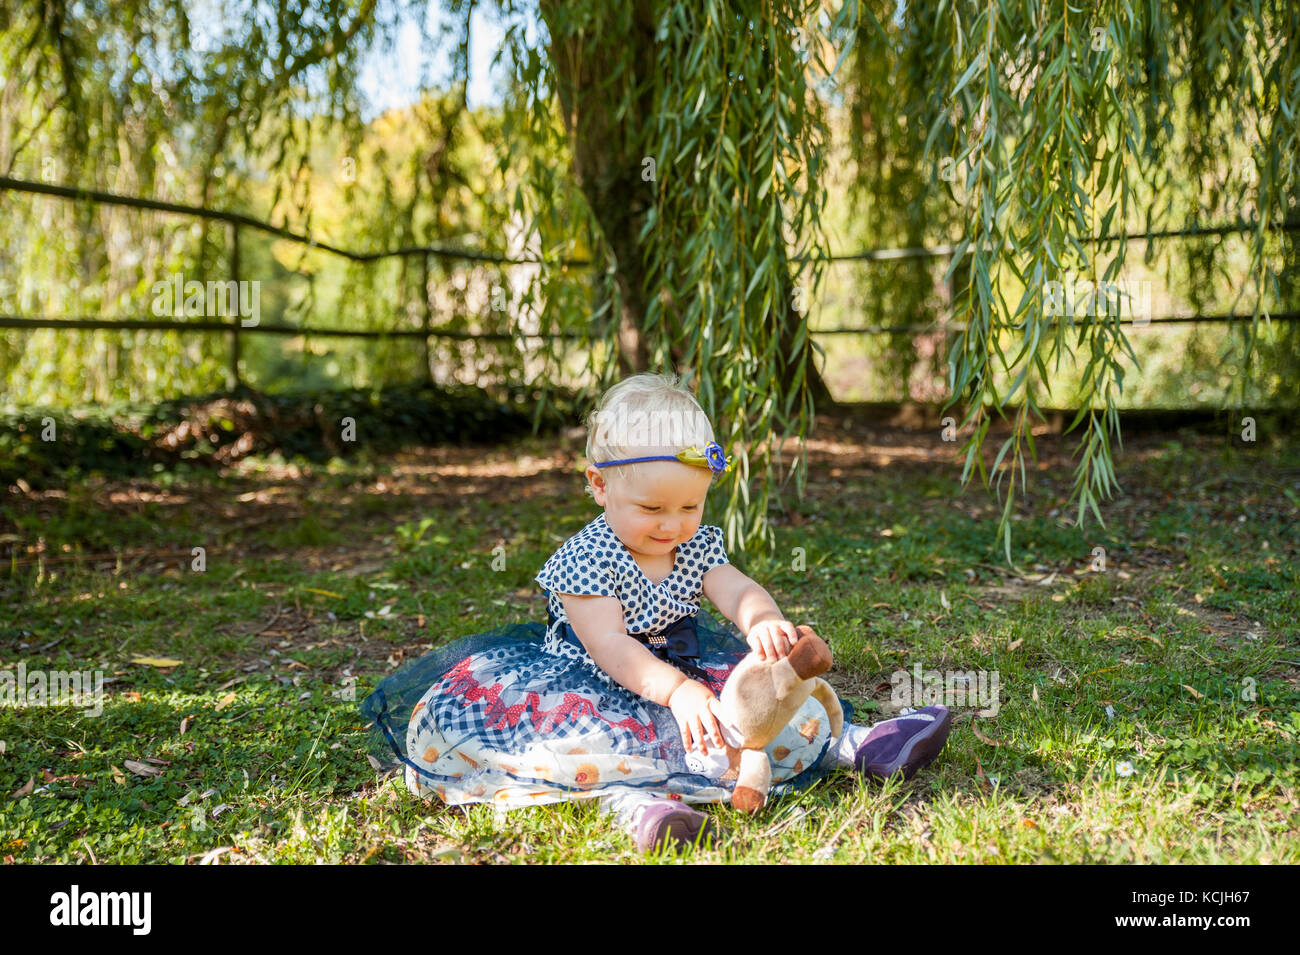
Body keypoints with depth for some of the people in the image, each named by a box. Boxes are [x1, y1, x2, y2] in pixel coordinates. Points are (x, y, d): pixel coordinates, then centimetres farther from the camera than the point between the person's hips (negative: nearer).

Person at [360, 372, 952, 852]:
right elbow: (610, 648, -26)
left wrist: (763, 622, -39)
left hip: (677, 676, 6)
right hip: (594, 691, -6)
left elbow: (738, 592, -13)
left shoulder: (697, 545, 3)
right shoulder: (584, 559, -17)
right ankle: (633, 798, -56)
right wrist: (676, 691, -41)